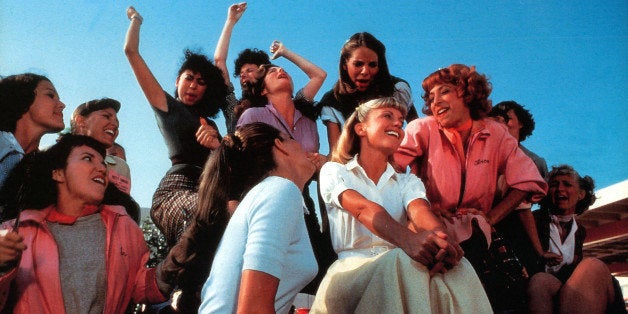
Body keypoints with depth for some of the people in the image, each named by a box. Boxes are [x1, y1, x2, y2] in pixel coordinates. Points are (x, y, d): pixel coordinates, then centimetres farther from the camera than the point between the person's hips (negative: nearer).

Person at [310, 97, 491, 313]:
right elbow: (364, 209, -13)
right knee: (403, 262, -36)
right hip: (352, 269, -3)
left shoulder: (408, 182, 21)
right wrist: (408, 239, -36)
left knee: (456, 266, -30)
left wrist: (440, 238, -32)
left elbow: (420, 212, -5)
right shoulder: (334, 172, 10)